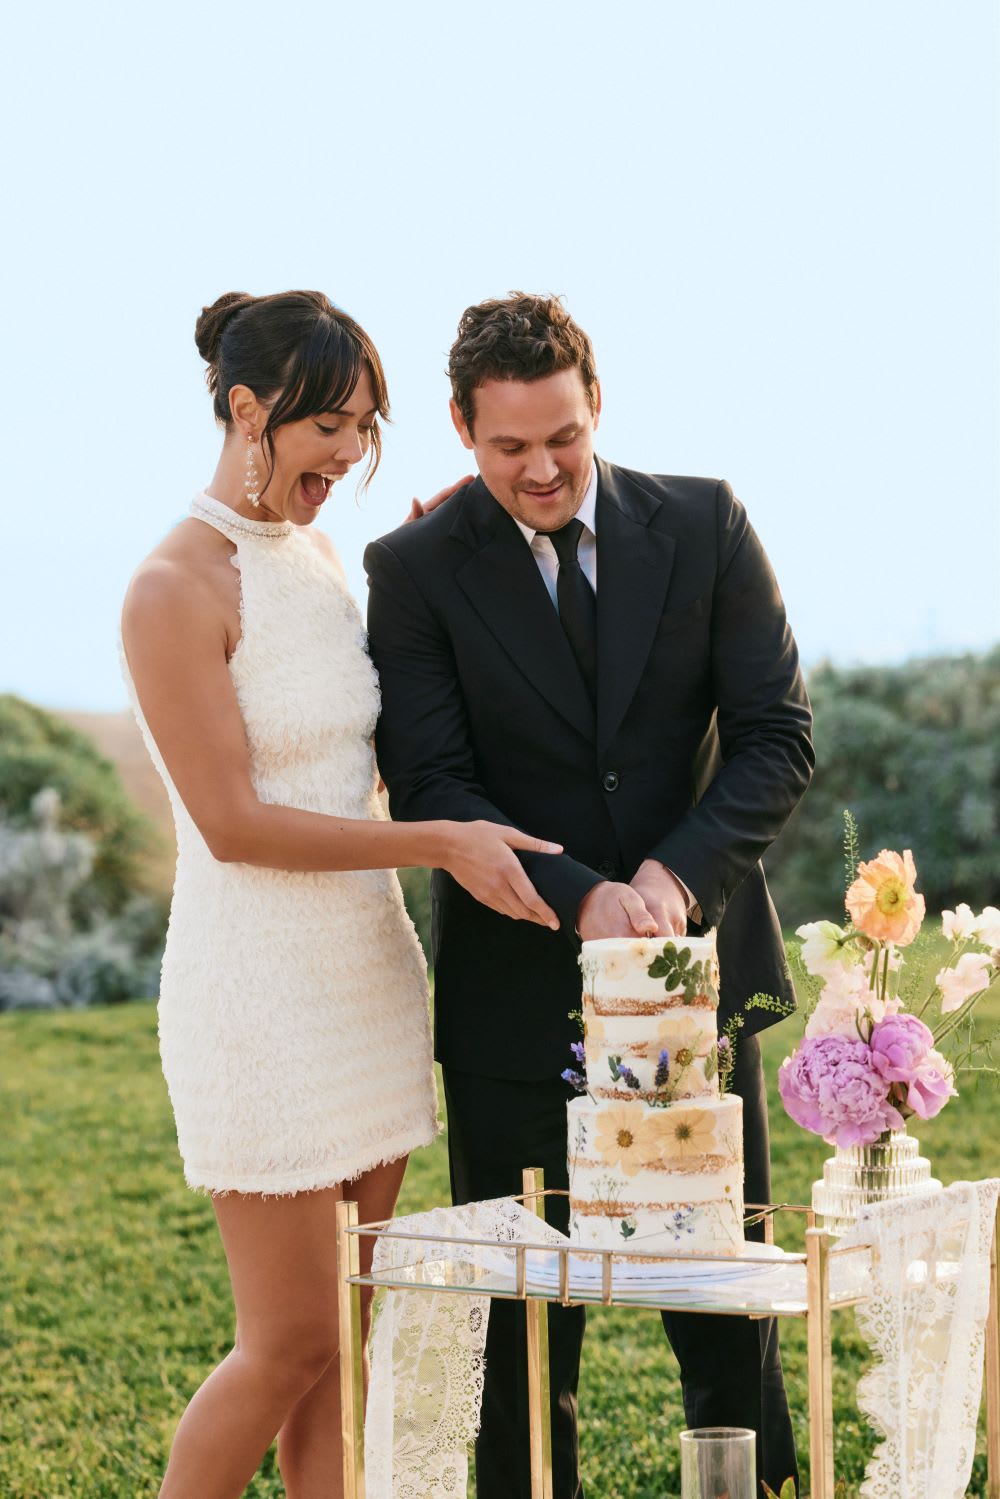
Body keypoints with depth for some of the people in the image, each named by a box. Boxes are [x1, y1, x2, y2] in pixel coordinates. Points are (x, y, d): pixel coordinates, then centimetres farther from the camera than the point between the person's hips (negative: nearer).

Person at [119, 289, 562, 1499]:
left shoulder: (316, 556, 10)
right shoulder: (175, 590, -14)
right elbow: (231, 823, -17)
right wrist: (437, 842, -20)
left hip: (367, 969, 8)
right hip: (259, 990, -8)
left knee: (352, 1331, 11)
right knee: (291, 1344, 0)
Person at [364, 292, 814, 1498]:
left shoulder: (705, 525, 0)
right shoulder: (416, 570, -4)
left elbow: (778, 738, -2)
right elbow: (429, 788, -10)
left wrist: (676, 874, -18)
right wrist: (579, 897, -24)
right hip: (518, 992, -1)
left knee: (727, 1300, 12)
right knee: (523, 1330, 7)